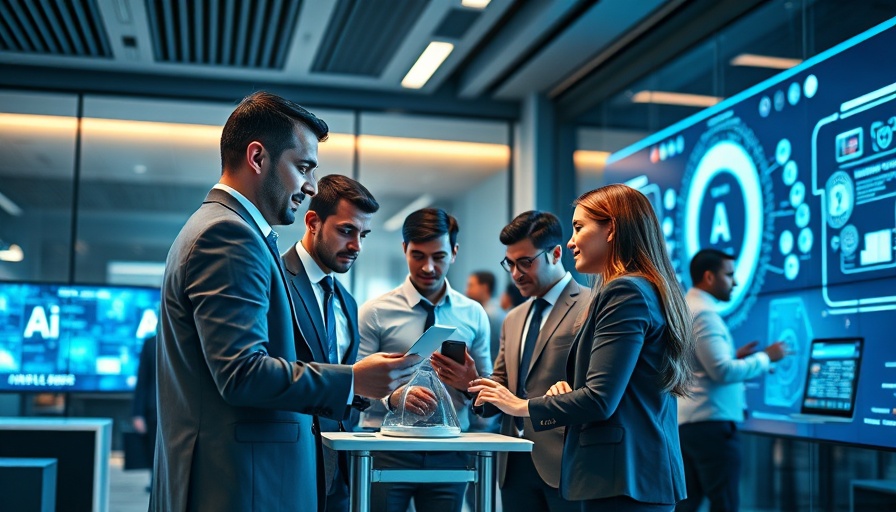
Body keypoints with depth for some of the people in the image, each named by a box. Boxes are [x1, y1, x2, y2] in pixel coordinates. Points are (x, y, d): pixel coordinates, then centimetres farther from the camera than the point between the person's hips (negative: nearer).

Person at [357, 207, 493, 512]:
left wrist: (470, 384, -13)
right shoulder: (375, 313, -1)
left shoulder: (473, 315, 8)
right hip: (387, 450, -2)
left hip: (449, 453, 3)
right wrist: (393, 397, -27)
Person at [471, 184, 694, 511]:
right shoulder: (652, 291, 18)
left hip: (623, 480, -10)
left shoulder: (625, 291, -14)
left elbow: (599, 400, -18)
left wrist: (521, 406, -5)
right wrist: (571, 391, 5)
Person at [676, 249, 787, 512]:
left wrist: (735, 356, 15)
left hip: (685, 421, 10)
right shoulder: (704, 313, -14)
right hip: (711, 422, -10)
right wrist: (765, 357, -10)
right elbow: (723, 372, -21)